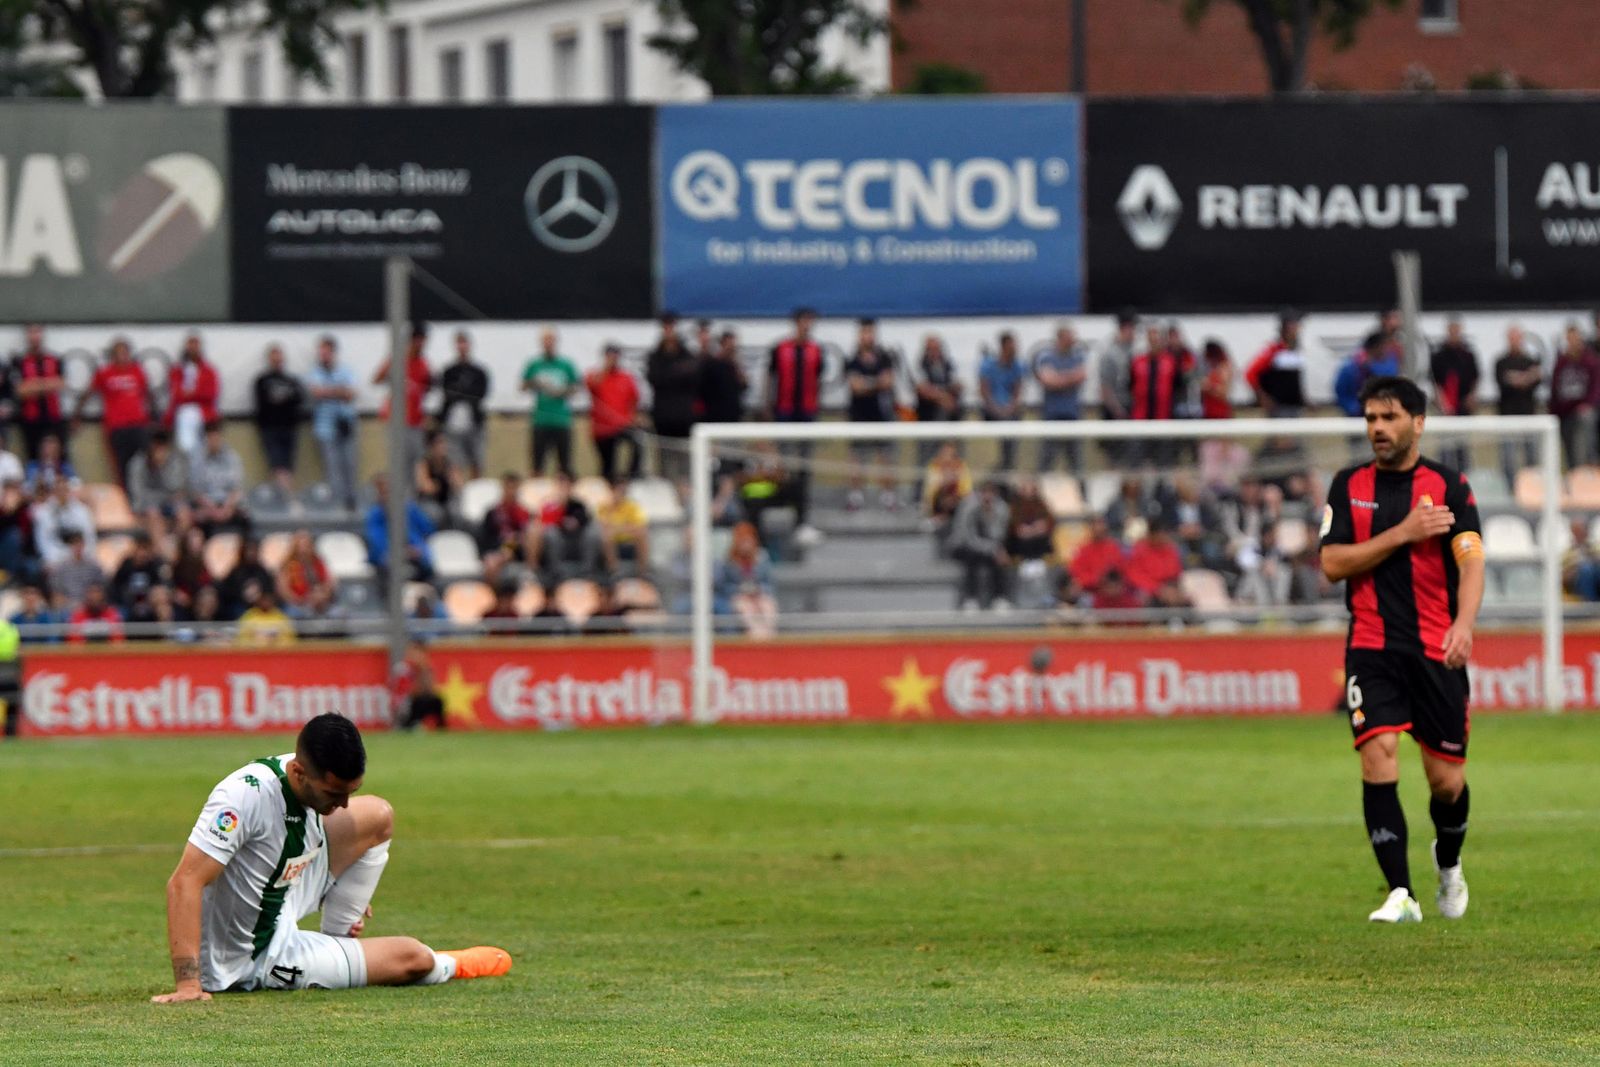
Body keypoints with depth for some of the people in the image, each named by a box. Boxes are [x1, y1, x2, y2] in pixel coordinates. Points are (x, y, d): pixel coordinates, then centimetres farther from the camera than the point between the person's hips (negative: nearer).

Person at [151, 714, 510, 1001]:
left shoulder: (322, 782, -8)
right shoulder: (248, 794, -34)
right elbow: (184, 882, -38)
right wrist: (188, 983, -44)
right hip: (250, 961, -8)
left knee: (377, 817, 5)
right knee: (413, 958, -4)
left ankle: (336, 941, 12)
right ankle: (450, 966, 33)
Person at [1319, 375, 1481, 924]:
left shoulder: (1449, 486, 0)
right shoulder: (1349, 486, 7)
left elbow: (1471, 564, -10)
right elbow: (1332, 564, -2)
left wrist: (1464, 623, -29)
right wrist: (1403, 533, -12)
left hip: (1437, 650, -1)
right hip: (1371, 648, 1)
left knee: (1447, 780, 3)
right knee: (1378, 757, -18)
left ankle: (1449, 863, 36)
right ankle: (1400, 894, -16)